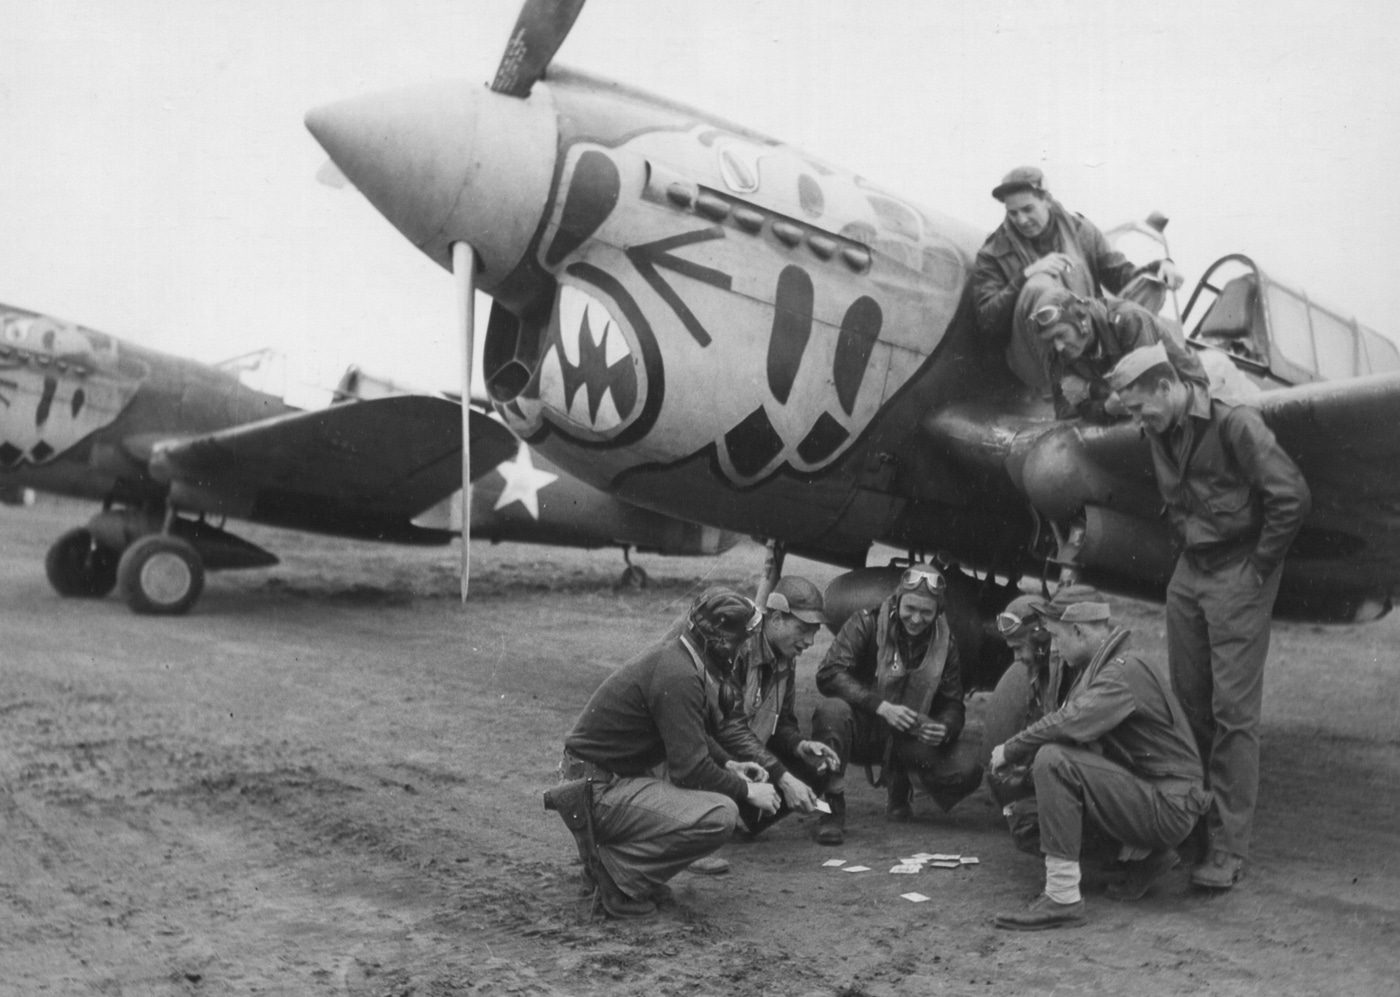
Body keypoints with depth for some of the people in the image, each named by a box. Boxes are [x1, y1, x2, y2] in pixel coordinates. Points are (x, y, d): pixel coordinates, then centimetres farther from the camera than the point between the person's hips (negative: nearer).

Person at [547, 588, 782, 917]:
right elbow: (690, 768, -20)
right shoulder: (677, 676, -21)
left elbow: (689, 738, 25)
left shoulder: (672, 653, 9)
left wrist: (730, 766, 18)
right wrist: (747, 791, -7)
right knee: (721, 815, -20)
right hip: (601, 790, -10)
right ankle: (616, 871, -11)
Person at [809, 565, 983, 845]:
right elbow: (829, 674, -22)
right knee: (831, 710, -37)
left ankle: (899, 787, 11)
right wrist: (881, 706, -32)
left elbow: (952, 705, 4)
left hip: (907, 740, 4)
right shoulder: (867, 624, -11)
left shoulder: (944, 642, 2)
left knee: (968, 767, -21)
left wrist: (944, 729, -22)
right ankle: (832, 807, -20)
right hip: (862, 731, -3)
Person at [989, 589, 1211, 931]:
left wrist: (1010, 751, -17)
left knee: (1053, 761, -26)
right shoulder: (1101, 668, 11)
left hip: (1168, 809, -10)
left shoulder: (1124, 674, -20)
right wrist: (1020, 759, 2)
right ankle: (1143, 852, 15)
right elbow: (1075, 726, 15)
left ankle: (1062, 898, -24)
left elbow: (1068, 723, -31)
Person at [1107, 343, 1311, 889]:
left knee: (1233, 711, -7)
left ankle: (1229, 848, -3)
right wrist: (1187, 548, 13)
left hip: (1239, 573, -7)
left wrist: (1260, 565, -12)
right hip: (1190, 570, 7)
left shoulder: (1235, 423, -17)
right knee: (1188, 704, 10)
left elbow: (1292, 495, -18)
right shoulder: (1161, 433, 8)